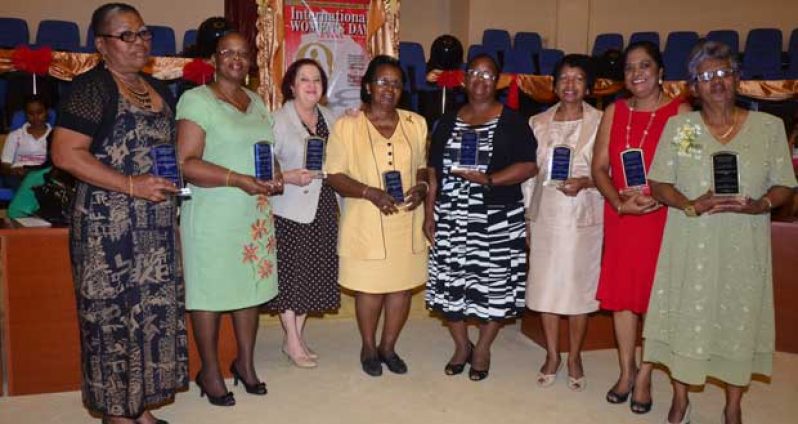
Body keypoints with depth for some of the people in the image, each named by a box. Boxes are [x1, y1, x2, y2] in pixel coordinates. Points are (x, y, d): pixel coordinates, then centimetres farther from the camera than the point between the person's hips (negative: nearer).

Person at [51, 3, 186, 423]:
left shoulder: (158, 89, 15)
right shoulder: (91, 87, -8)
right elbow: (65, 153, -16)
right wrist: (131, 185, -21)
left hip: (158, 225, 8)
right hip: (109, 226, -7)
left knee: (155, 311, 11)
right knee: (114, 316, 1)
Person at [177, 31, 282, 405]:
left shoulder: (257, 102, 14)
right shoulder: (196, 100, -8)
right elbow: (185, 164, -16)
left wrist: (274, 177, 1)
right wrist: (237, 179, -24)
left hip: (256, 213, 6)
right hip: (213, 215, -6)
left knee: (252, 285, 11)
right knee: (210, 290, 3)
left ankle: (245, 363, 27)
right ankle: (209, 372, 19)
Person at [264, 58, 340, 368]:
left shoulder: (330, 118, 10)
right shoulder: (278, 120, -6)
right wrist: (288, 177, -23)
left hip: (322, 206, 5)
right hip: (290, 208, -5)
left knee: (314, 271, 10)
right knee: (290, 272, 1)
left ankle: (298, 334, 26)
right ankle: (292, 341, 15)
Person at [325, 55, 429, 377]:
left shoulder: (416, 124, 6)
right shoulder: (347, 126, -6)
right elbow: (334, 175, -7)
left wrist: (421, 186, -7)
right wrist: (370, 192, -20)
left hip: (407, 221, 4)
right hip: (367, 223, -3)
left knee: (402, 285, 10)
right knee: (369, 287, 7)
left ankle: (388, 346, 31)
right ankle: (369, 348, 30)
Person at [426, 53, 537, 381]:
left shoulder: (512, 122, 0)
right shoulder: (447, 122, 11)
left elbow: (529, 166, -8)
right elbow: (433, 173, 11)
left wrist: (488, 179, -19)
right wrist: (429, 214, 4)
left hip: (496, 220, -3)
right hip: (451, 218, 3)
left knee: (493, 283, 2)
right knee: (450, 282, 6)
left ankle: (482, 349, 24)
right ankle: (461, 346, 28)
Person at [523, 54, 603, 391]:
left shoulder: (600, 122, -4)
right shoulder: (538, 123, 6)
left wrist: (585, 182, -20)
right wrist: (526, 216, 7)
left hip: (584, 217, -2)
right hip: (545, 215, 3)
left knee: (579, 284, 6)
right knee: (545, 284, 7)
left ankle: (574, 357, 25)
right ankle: (552, 355, 25)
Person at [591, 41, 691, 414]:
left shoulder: (680, 112, -3)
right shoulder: (614, 112, 9)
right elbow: (599, 167, 5)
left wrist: (655, 199, -22)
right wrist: (620, 202, -11)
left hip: (663, 218, -3)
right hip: (619, 216, 3)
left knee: (655, 296, 3)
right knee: (621, 293, 9)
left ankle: (644, 377, 18)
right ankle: (626, 370, 25)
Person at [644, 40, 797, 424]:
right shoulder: (678, 126, 3)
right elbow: (658, 184, 2)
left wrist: (759, 205, -16)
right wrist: (690, 205, -16)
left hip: (744, 247, 1)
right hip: (690, 245, 0)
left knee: (741, 319, 7)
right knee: (685, 317, 6)